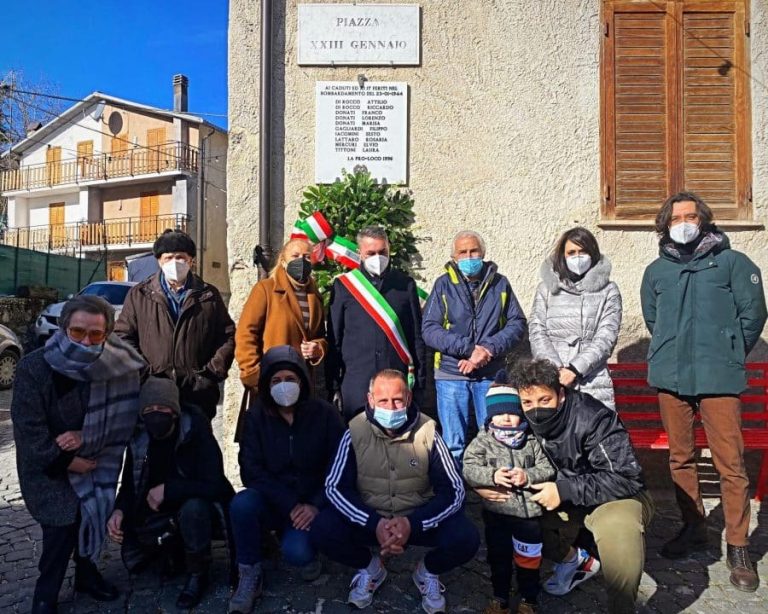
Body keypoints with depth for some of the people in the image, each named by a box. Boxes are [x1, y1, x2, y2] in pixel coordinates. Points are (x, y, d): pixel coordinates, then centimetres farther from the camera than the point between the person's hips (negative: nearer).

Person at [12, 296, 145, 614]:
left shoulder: (118, 368, -13)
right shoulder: (34, 367, -19)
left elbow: (121, 420, -8)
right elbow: (29, 429, -18)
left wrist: (87, 437, -22)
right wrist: (68, 461, -18)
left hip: (94, 459, 3)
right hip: (47, 464, -3)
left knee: (90, 514, 7)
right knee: (62, 521, -8)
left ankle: (87, 572, 34)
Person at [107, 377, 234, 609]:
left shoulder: (197, 433, -24)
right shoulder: (138, 439, -7)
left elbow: (214, 485, -31)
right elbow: (129, 484, 4)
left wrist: (167, 490, -29)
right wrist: (119, 510, -16)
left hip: (198, 507, -5)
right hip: (159, 513, 6)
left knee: (193, 507, -37)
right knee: (132, 559, -7)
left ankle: (197, 573, -13)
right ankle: (175, 544, 22)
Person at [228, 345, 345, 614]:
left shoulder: (325, 414, -7)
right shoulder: (256, 416, -4)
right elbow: (251, 471, -11)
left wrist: (316, 505, -21)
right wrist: (290, 505, -22)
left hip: (311, 504, -2)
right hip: (271, 501, 2)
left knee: (295, 552, -29)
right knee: (242, 503, -30)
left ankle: (307, 553, 9)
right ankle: (250, 575, -7)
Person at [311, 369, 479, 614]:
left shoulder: (426, 432, -14)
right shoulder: (356, 432, -13)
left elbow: (453, 491, -13)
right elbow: (335, 487, -13)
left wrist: (413, 524, -28)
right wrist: (374, 524, -27)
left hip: (419, 519, 0)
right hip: (369, 518, 1)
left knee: (465, 538, -26)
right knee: (322, 531, -25)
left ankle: (428, 571, 10)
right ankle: (370, 568, 8)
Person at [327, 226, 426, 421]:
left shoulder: (405, 284, 6)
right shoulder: (343, 286, 3)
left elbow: (417, 336, 9)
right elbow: (334, 340, 5)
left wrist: (420, 379, 5)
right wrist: (334, 385, 3)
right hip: (356, 381, -1)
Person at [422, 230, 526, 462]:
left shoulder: (500, 283, 6)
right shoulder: (443, 284, 2)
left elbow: (517, 323, 1)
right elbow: (429, 330, -6)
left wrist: (488, 349, -14)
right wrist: (468, 349, -16)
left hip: (491, 375, 1)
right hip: (451, 375, -1)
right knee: (453, 444, 6)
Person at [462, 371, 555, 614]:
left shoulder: (533, 440, -5)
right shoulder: (482, 441, -6)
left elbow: (548, 469, -6)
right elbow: (469, 470, -12)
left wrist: (528, 476, -23)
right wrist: (492, 476, -28)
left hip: (529, 510, 0)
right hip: (496, 511, 1)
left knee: (528, 557, 13)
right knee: (498, 557, 16)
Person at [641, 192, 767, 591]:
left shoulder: (732, 262, 2)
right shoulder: (656, 270, 12)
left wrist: (729, 356, 8)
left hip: (718, 378, -3)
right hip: (671, 378, 4)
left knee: (731, 464, -3)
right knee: (680, 459, 12)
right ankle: (693, 529, 28)